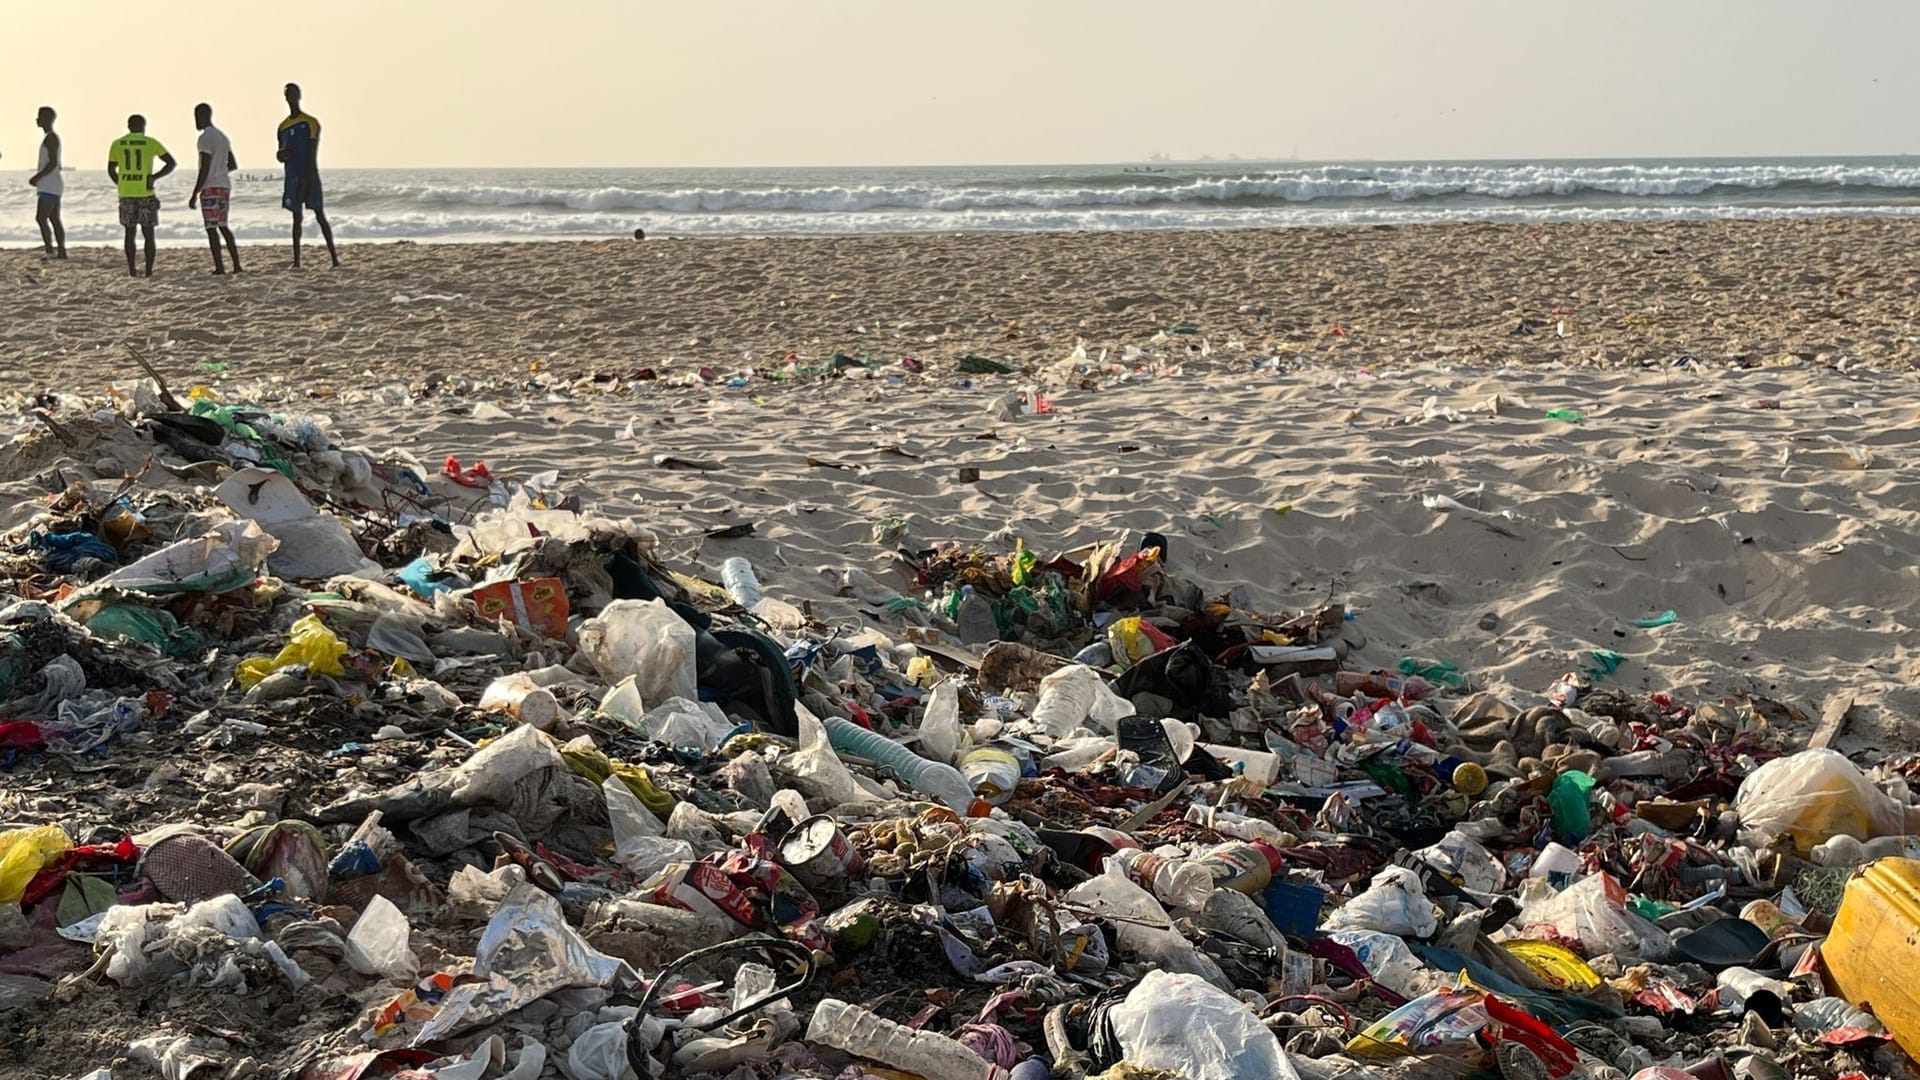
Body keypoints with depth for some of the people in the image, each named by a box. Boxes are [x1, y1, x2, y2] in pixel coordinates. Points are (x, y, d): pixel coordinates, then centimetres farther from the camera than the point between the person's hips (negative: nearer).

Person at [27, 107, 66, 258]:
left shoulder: (51, 138, -12)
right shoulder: (53, 138, 19)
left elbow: (53, 163, -20)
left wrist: (37, 177, -17)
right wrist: (40, 178, 23)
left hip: (49, 187, -10)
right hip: (51, 186, 10)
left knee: (41, 218, -14)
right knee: (55, 219, 8)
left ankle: (50, 250, -17)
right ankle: (61, 251, 7)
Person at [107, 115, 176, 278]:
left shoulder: (117, 144, 6)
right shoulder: (151, 142, -1)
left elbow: (111, 170, 8)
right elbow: (172, 163, -5)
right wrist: (155, 177, 1)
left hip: (126, 194, 2)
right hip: (146, 193, -2)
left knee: (130, 232, 11)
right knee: (148, 233, 5)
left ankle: (132, 270, 8)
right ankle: (149, 270, 0)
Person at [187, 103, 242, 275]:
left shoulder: (205, 138, -11)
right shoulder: (222, 136, 16)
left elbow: (204, 169, -16)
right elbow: (233, 164, 21)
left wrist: (194, 194, -14)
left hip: (211, 188, -8)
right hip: (225, 185, 8)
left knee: (211, 227, -6)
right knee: (222, 225, 14)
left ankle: (219, 267, -9)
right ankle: (236, 264, 10)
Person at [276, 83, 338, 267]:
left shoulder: (311, 124, -4)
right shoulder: (283, 127, 13)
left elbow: (312, 157, -10)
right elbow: (280, 155, 20)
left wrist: (307, 183, -16)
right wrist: (282, 154, -6)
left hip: (309, 176, -5)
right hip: (292, 177, 5)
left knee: (320, 215, -7)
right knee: (297, 217, 6)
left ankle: (334, 257, -7)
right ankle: (296, 261, 6)